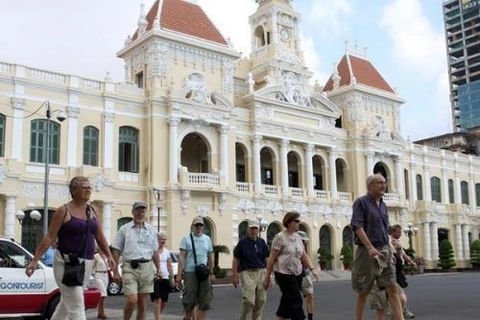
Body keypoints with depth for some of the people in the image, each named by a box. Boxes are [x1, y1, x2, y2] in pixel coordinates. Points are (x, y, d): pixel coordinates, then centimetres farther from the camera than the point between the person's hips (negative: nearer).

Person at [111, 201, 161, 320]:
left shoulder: (151, 230, 12)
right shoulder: (124, 229, 2)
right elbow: (116, 251, 2)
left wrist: (158, 269, 9)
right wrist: (115, 271, -4)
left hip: (147, 268, 3)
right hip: (130, 268, -3)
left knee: (142, 302, 6)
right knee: (132, 300, -15)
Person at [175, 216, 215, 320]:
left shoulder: (207, 239, 13)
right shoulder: (186, 238, 0)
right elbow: (182, 257, -5)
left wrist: (212, 273, 15)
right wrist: (179, 274, -11)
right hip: (190, 272, -4)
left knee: (205, 300, 0)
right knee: (190, 300, 0)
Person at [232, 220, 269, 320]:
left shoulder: (262, 242, 10)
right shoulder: (242, 242, -1)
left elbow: (266, 259, 12)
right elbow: (236, 260, -1)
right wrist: (234, 275, -6)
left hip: (261, 272, 4)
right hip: (247, 273, -4)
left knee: (261, 300, 4)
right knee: (249, 300, -11)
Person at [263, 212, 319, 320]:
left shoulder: (297, 237, 11)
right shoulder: (280, 237, -10)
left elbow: (304, 255, 11)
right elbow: (272, 259, -9)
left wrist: (312, 269, -4)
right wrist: (267, 277, -10)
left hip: (297, 274, 7)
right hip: (285, 274, -7)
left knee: (288, 302, 11)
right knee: (295, 301, -9)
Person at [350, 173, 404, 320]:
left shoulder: (382, 205, 14)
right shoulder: (361, 202, -7)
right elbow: (357, 227, -16)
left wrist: (388, 248, 17)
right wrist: (370, 247, -26)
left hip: (384, 251, 6)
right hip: (367, 251, -6)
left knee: (393, 288, -2)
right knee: (363, 292, 4)